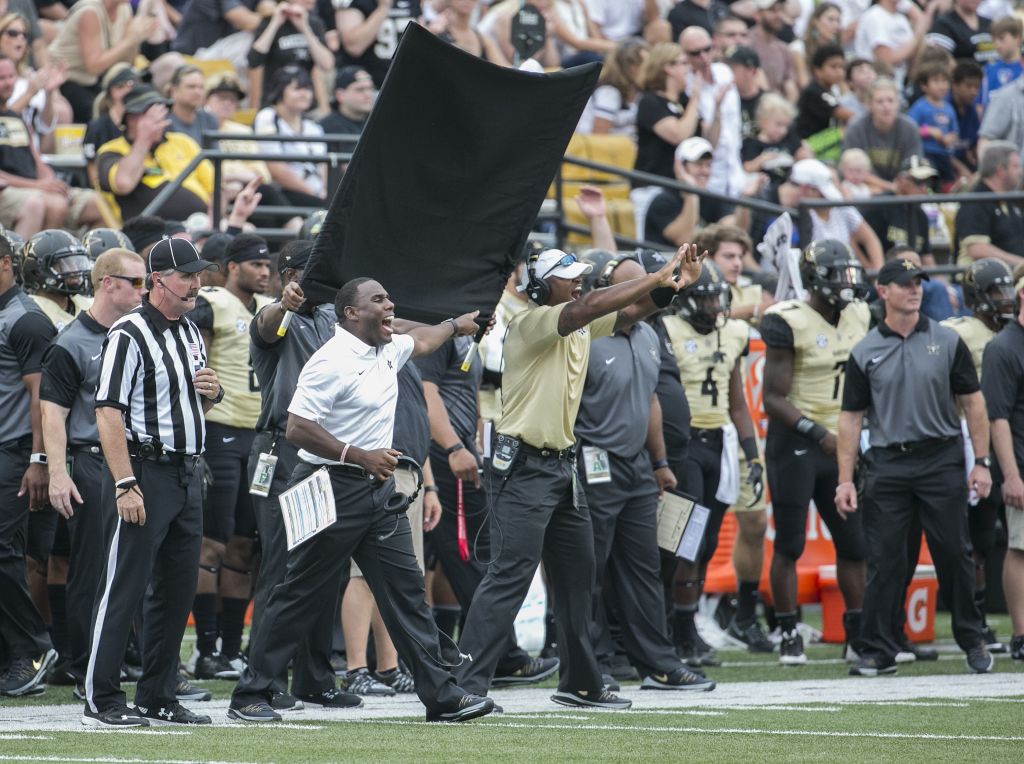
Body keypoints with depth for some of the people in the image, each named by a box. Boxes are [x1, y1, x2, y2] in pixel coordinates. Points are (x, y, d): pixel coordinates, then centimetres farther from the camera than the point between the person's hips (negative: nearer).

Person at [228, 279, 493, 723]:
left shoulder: (387, 350, 12)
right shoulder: (332, 361, -17)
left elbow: (419, 342, 38)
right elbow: (297, 428, -22)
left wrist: (456, 326, 49)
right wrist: (360, 456, -22)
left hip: (378, 488, 8)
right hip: (333, 487, -8)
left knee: (405, 588, 3)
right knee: (302, 596, -3)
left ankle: (440, 695, 3)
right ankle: (250, 694, 6)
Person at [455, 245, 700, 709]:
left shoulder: (581, 325, 11)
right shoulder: (531, 323, -14)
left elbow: (629, 311, 9)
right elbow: (586, 308, -27)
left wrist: (673, 283, -9)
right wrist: (657, 279, -24)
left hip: (561, 464, 9)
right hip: (524, 467, -9)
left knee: (578, 575, 14)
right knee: (511, 573, -15)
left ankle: (580, 683, 25)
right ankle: (467, 684, -18)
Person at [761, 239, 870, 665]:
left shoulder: (859, 318, 6)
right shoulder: (790, 324, -14)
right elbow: (774, 400, -14)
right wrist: (818, 434, -22)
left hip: (839, 444, 6)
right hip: (794, 443, -6)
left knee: (854, 543, 6)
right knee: (789, 545, -1)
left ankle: (858, 635, 13)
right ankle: (789, 637, 5)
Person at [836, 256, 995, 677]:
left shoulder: (947, 342, 5)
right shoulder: (865, 353, 5)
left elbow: (972, 402, 7)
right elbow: (851, 417, 6)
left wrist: (981, 462, 0)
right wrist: (845, 479, 0)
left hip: (942, 459, 0)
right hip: (888, 465, 0)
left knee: (954, 555, 2)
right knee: (884, 560, -1)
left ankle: (973, 642, 15)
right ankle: (878, 650, 5)